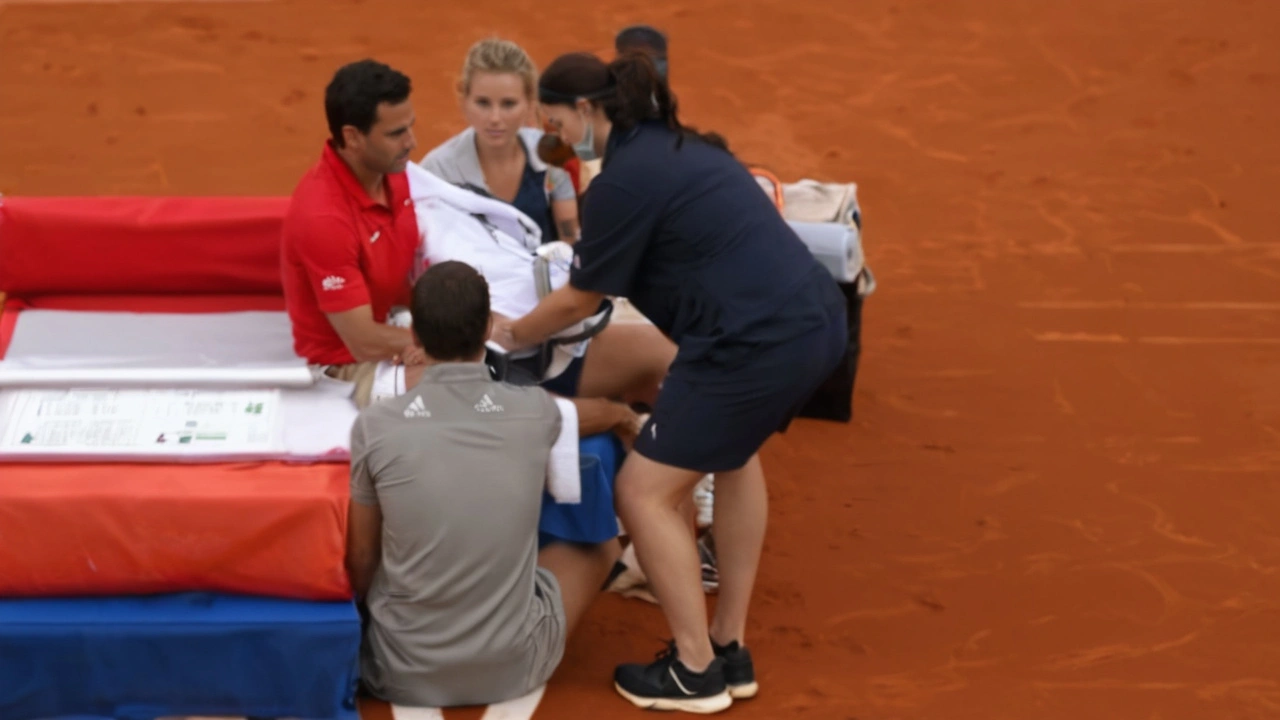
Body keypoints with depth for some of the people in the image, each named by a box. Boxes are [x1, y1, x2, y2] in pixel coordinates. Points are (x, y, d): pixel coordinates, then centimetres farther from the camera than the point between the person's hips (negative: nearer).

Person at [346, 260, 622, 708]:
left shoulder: (375, 426, -12)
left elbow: (361, 560, 2)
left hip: (404, 672, 0)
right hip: (513, 668, 0)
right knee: (600, 545, 27)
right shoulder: (536, 413, -9)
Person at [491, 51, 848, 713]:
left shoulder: (625, 178, -8)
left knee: (644, 491, 3)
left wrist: (510, 335, 21)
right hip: (813, 318, 10)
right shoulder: (672, 148, 20)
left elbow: (580, 300, 4)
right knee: (731, 450, 32)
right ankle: (729, 648, 35)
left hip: (760, 343, -10)